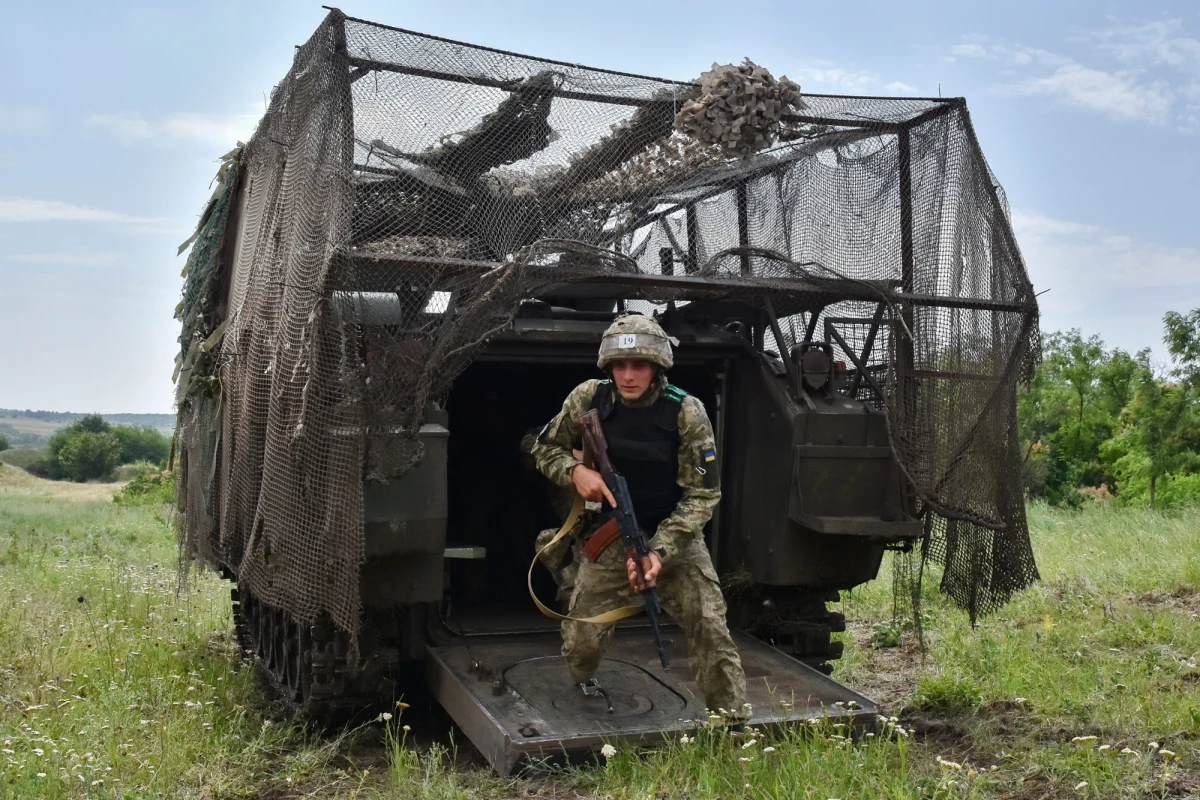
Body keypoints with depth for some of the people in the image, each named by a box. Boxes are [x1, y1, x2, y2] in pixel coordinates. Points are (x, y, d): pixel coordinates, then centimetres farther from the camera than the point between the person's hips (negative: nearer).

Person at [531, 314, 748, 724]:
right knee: (580, 639, 0)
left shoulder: (687, 412, -17)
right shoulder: (589, 398, -10)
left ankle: (733, 722, 5)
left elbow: (703, 494, -14)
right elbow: (544, 448, 5)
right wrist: (575, 471, -18)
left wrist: (660, 551, -24)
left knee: (710, 626, -11)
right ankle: (583, 680, 36)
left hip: (677, 535, -1)